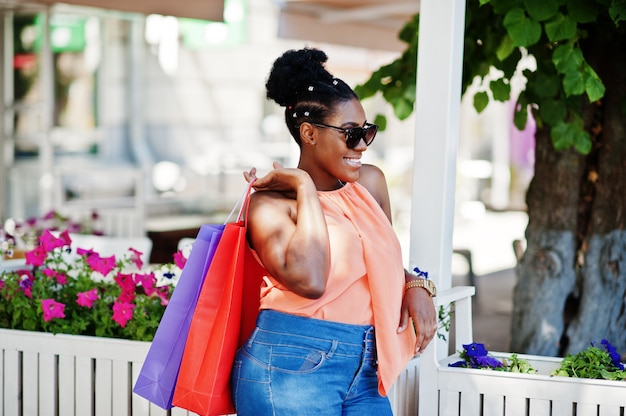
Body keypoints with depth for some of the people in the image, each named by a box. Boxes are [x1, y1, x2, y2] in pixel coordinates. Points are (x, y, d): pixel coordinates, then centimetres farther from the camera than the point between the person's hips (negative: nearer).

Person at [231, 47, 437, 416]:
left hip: (365, 372, 6)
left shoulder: (370, 182, 12)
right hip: (293, 366, -6)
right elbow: (309, 280, -23)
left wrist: (416, 286, 5)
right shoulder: (271, 203, -6)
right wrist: (305, 188, -13)